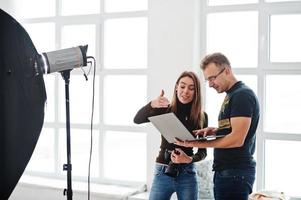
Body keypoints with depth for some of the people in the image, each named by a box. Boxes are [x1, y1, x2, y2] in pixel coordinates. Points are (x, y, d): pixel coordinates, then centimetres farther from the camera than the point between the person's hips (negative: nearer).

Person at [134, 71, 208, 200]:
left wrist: (189, 159, -20)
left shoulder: (202, 117, 1)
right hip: (163, 172, 0)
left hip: (187, 174, 1)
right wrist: (152, 105, -34)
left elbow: (202, 150, 2)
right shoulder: (165, 110, 0)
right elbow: (137, 120, -15)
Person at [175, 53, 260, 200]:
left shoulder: (243, 95, -13)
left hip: (235, 173, -9)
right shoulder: (231, 95, 16)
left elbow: (237, 139, -21)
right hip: (225, 171, 9)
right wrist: (215, 131, 4)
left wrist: (199, 144, -18)